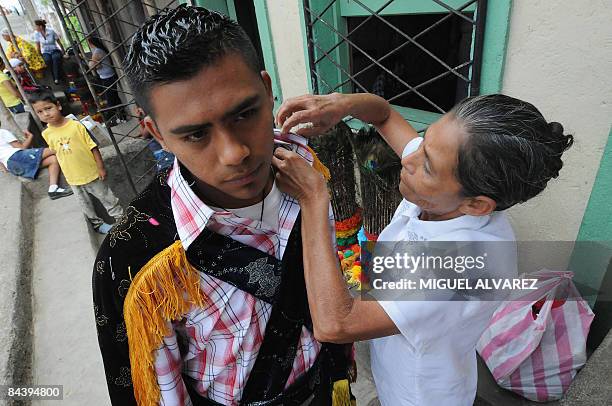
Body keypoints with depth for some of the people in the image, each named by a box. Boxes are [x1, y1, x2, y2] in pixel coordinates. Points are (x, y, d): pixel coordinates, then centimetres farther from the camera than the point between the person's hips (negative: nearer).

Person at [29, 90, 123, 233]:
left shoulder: (76, 125, -17)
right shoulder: (46, 134, -5)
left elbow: (92, 147, -12)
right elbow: (55, 151, 10)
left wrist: (101, 167, -11)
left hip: (91, 173, -3)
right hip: (72, 178, 4)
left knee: (106, 197, 11)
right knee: (86, 204, 18)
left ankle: (120, 217, 28)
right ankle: (97, 222, 37)